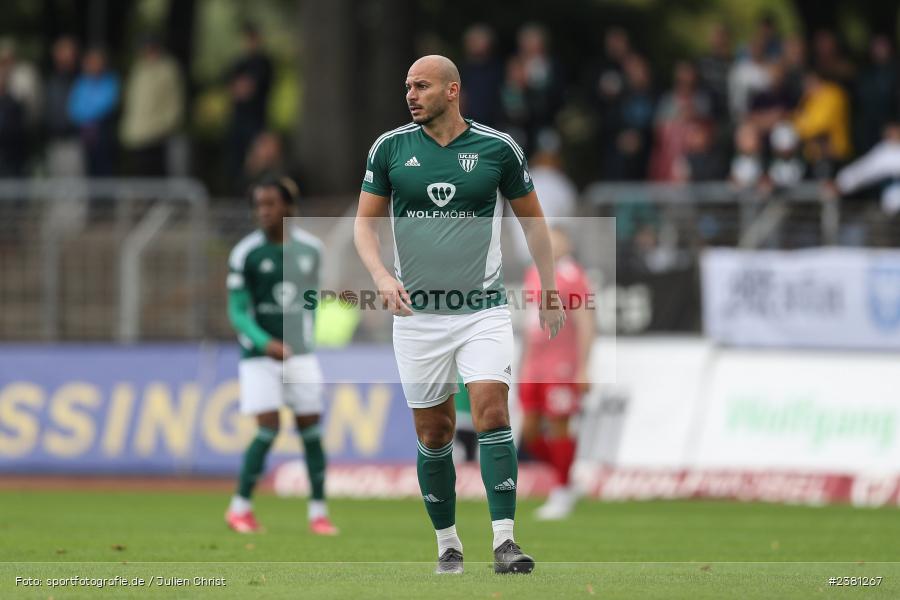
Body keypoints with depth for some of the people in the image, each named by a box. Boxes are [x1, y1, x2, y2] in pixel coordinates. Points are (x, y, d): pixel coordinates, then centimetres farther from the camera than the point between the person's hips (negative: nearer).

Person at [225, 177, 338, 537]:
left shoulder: (310, 249, 3)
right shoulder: (245, 254, -7)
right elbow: (237, 311, -9)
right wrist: (266, 343, -23)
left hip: (300, 354, 3)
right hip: (259, 357, -3)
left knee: (311, 429, 1)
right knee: (269, 429, -12)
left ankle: (318, 512, 9)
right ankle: (240, 508, 3)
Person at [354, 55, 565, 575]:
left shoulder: (498, 147, 0)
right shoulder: (390, 148, 2)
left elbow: (532, 219, 12)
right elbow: (365, 222, 7)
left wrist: (550, 291, 11)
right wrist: (382, 275, -12)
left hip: (484, 309, -1)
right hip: (418, 314, 1)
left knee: (492, 410, -17)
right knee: (434, 434, 4)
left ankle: (505, 542, -18)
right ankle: (448, 543, 19)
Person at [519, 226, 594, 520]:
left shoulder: (572, 277, -9)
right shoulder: (534, 274, 14)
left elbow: (585, 326, -12)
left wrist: (583, 369, -15)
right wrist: (525, 362, 23)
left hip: (561, 366, -8)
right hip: (534, 367, 8)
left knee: (558, 427, -4)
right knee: (530, 431, 5)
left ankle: (562, 494, 6)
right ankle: (562, 479, 21)